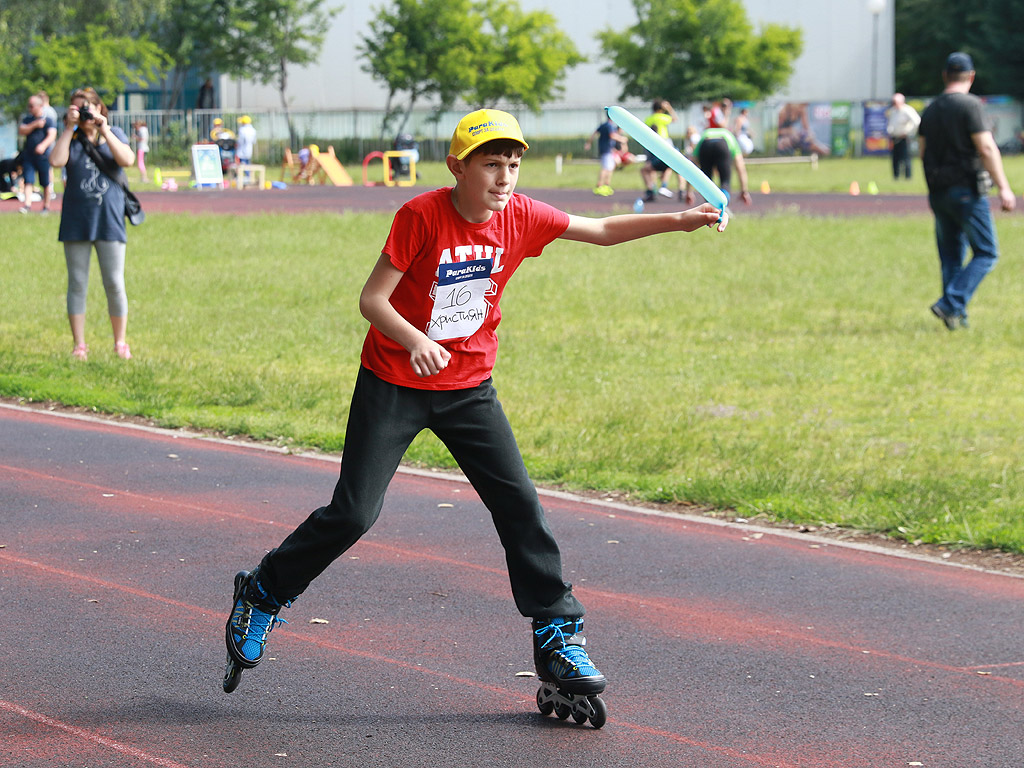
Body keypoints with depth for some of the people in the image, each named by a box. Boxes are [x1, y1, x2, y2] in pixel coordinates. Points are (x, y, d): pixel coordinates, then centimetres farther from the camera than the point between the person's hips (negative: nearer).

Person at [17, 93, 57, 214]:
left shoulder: (48, 120, -4)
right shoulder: (27, 119, 10)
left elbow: (52, 135, -14)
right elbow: (21, 131, -1)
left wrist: (43, 145, -31)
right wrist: (35, 125, -13)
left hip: (43, 155, -3)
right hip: (28, 155, 3)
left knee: (45, 183, 5)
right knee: (28, 181, -7)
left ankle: (46, 206, 16)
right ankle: (27, 204, -10)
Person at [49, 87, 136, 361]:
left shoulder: (114, 134, 7)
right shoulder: (71, 138, 6)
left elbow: (127, 160, -10)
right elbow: (57, 161, -12)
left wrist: (104, 130, -11)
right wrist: (69, 128, -8)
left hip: (109, 218, -1)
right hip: (76, 221, 1)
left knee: (115, 284, 0)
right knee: (77, 284, 3)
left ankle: (120, 342, 11)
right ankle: (79, 345, 10)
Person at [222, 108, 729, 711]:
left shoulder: (520, 216, -6)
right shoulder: (422, 216, -20)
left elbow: (601, 231, 4)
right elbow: (372, 299, -20)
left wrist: (678, 221, -7)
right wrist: (415, 341, -38)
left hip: (469, 388, 4)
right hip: (394, 383, -4)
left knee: (519, 504, -1)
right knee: (354, 513, -6)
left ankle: (558, 637, 8)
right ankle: (262, 595, 15)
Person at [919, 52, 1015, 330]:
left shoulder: (930, 110, 11)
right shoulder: (969, 105, -10)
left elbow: (922, 152, 16)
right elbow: (986, 148, -16)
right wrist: (1003, 188, -15)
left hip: (938, 192, 7)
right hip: (967, 190, -7)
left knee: (951, 257, 13)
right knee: (986, 254, 0)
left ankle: (957, 316, 12)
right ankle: (951, 304, -13)